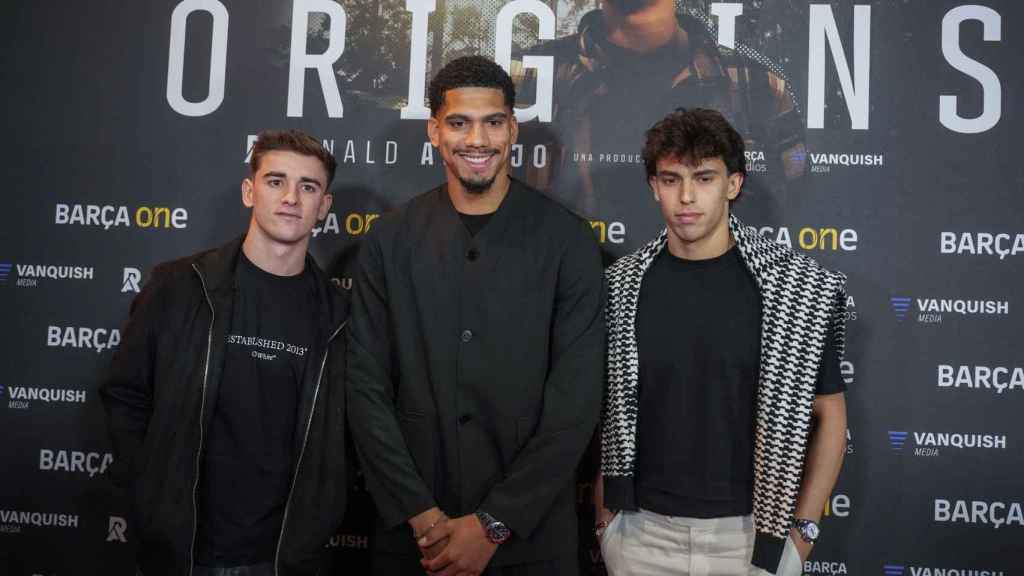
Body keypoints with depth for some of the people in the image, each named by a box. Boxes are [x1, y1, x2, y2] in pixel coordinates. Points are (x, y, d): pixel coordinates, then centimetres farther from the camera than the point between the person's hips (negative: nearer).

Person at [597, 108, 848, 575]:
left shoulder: (800, 287, -8)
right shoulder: (620, 287, -2)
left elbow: (828, 415, -1)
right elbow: (604, 411, 5)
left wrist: (801, 527, -5)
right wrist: (604, 515, 1)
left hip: (753, 533, -1)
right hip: (642, 530, 2)